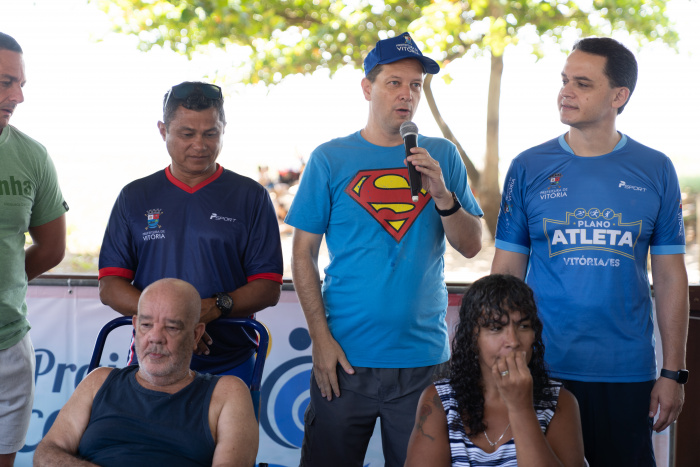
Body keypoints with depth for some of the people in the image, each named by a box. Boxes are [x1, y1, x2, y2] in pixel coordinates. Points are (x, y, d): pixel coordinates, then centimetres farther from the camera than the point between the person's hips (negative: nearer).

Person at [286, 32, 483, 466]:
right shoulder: (330, 159, 1)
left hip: (424, 359, 2)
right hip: (347, 357, -1)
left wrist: (441, 193, -14)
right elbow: (304, 254, 1)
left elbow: (472, 246, 4)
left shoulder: (442, 156, 7)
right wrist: (321, 336, -7)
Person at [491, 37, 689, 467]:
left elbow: (671, 277, 4)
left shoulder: (656, 170, 2)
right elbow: (506, 271, 3)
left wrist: (674, 373, 1)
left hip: (628, 374, 0)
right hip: (543, 369, 0)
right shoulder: (529, 168, 1)